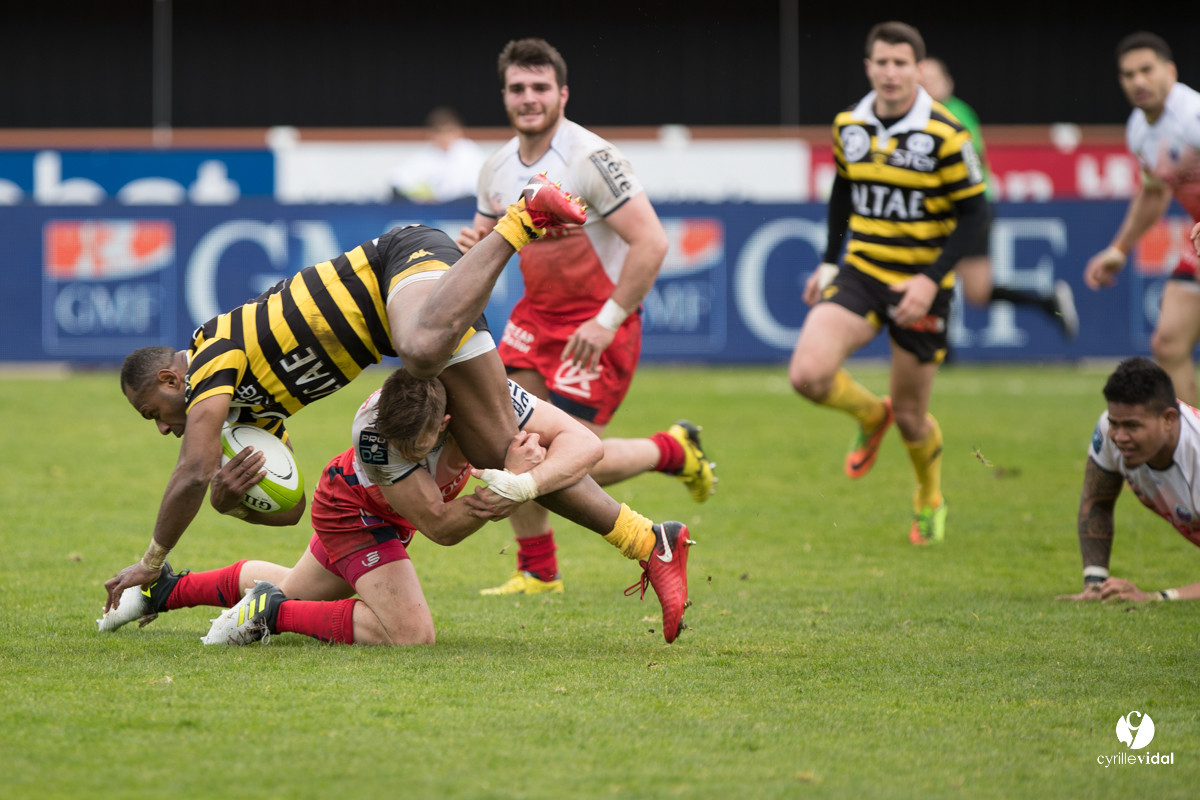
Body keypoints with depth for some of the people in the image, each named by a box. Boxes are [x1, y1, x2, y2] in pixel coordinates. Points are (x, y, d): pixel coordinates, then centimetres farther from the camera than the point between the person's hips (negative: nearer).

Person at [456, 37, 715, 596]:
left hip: (600, 323, -7)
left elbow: (651, 242, -24)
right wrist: (472, 247, -9)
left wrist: (607, 322, -23)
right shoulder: (498, 168, 2)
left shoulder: (591, 158, -21)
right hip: (537, 314, 7)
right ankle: (538, 571, 12)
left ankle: (674, 451, 16)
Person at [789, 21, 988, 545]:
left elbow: (973, 213, -11)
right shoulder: (848, 126, 1)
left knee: (909, 416, 5)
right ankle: (870, 416, 16)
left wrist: (932, 278, -19)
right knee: (808, 374, -19)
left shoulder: (945, 135, -14)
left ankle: (930, 502, 37)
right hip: (861, 272, 4)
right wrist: (830, 261, 16)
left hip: (919, 285, -4)